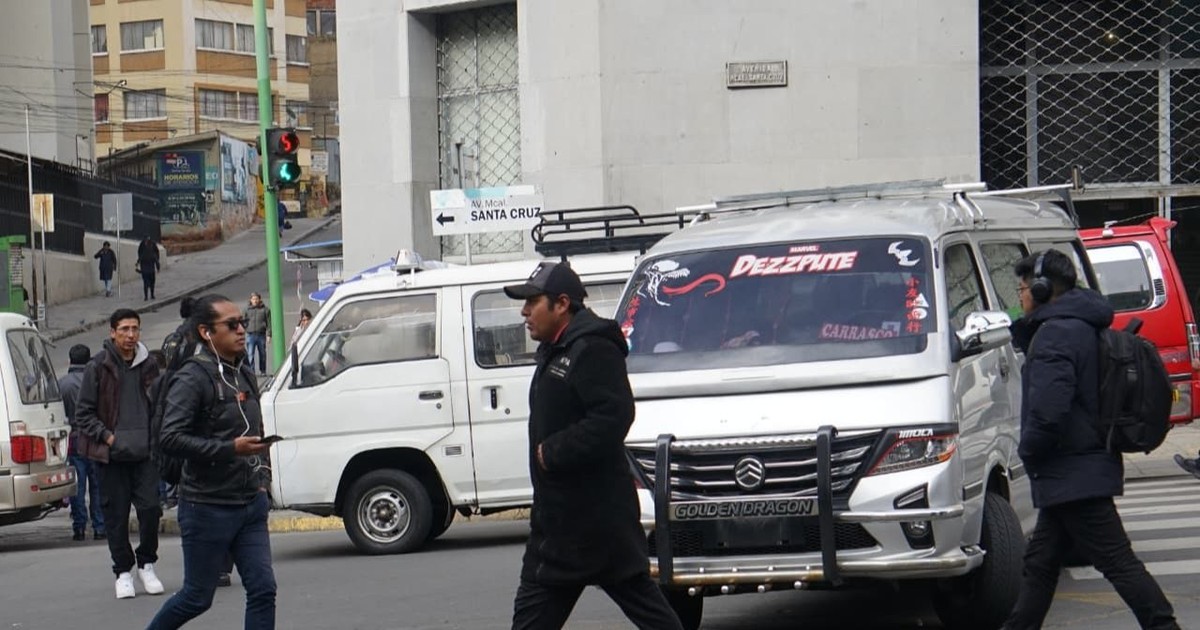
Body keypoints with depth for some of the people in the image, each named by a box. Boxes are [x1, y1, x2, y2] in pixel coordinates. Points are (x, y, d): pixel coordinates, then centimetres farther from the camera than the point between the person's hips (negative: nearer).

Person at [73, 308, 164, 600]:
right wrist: (107, 436, -10)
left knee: (150, 508, -6)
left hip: (145, 453, 2)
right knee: (116, 515, 2)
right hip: (112, 455, -2)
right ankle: (123, 572, 15)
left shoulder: (148, 366, 9)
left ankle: (146, 565, 14)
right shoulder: (99, 366, -2)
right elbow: (83, 412, 0)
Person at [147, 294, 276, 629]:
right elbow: (170, 439, -23)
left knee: (263, 589, -1)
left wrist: (262, 478, 11)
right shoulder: (193, 378, -12)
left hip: (251, 505, 7)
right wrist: (230, 449, -27)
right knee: (198, 597, 4)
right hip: (208, 509, -7)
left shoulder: (244, 375, 13)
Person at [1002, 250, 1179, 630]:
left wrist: (1029, 449, -11)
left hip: (1072, 473, -11)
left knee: (1117, 562, -9)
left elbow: (1049, 408, -28)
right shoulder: (1085, 328, 15)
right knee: (1040, 562, 16)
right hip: (1085, 469, 11)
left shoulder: (1055, 334, -18)